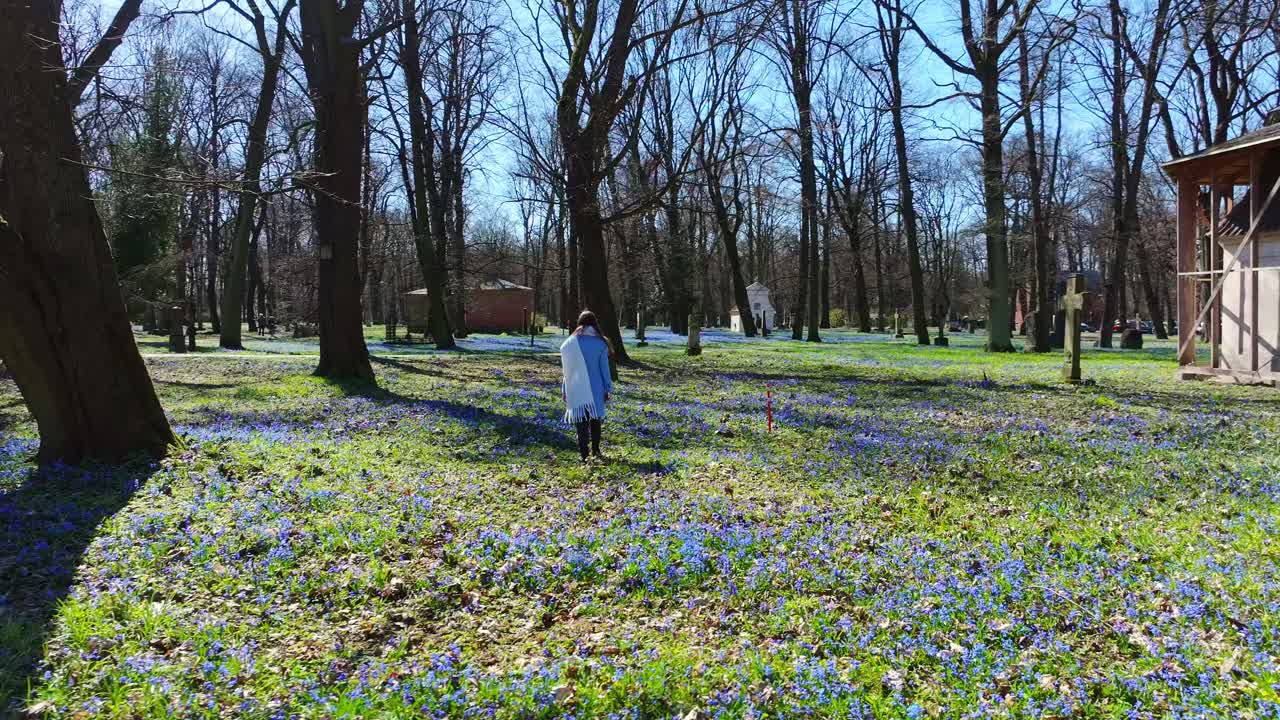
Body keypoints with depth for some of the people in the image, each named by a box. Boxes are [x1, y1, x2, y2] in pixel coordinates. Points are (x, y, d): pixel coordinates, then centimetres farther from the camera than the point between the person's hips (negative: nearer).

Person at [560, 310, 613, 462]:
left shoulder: (571, 343, -2)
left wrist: (564, 390, 5)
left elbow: (566, 369, 0)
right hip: (596, 389, 1)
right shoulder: (601, 343, -4)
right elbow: (605, 368, -1)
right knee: (595, 420, 18)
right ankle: (595, 450, 24)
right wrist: (608, 389, 6)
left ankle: (583, 454, -3)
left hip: (577, 390, -1)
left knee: (581, 422, 3)